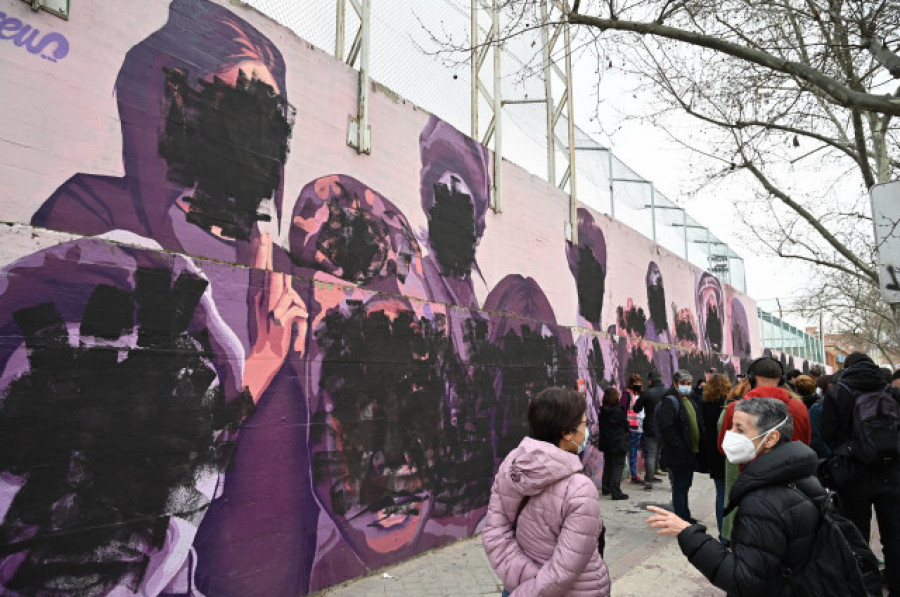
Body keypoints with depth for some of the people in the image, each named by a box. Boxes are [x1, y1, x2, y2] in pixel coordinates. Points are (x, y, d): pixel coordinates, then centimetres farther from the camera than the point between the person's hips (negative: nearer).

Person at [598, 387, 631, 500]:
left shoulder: (602, 412, 2)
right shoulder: (618, 411, -15)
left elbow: (601, 426, 8)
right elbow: (625, 425, -5)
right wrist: (627, 432, 14)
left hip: (606, 443, 6)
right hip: (618, 443, -6)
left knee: (608, 465, 18)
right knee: (618, 466, -1)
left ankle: (605, 488, 26)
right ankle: (616, 492, -5)